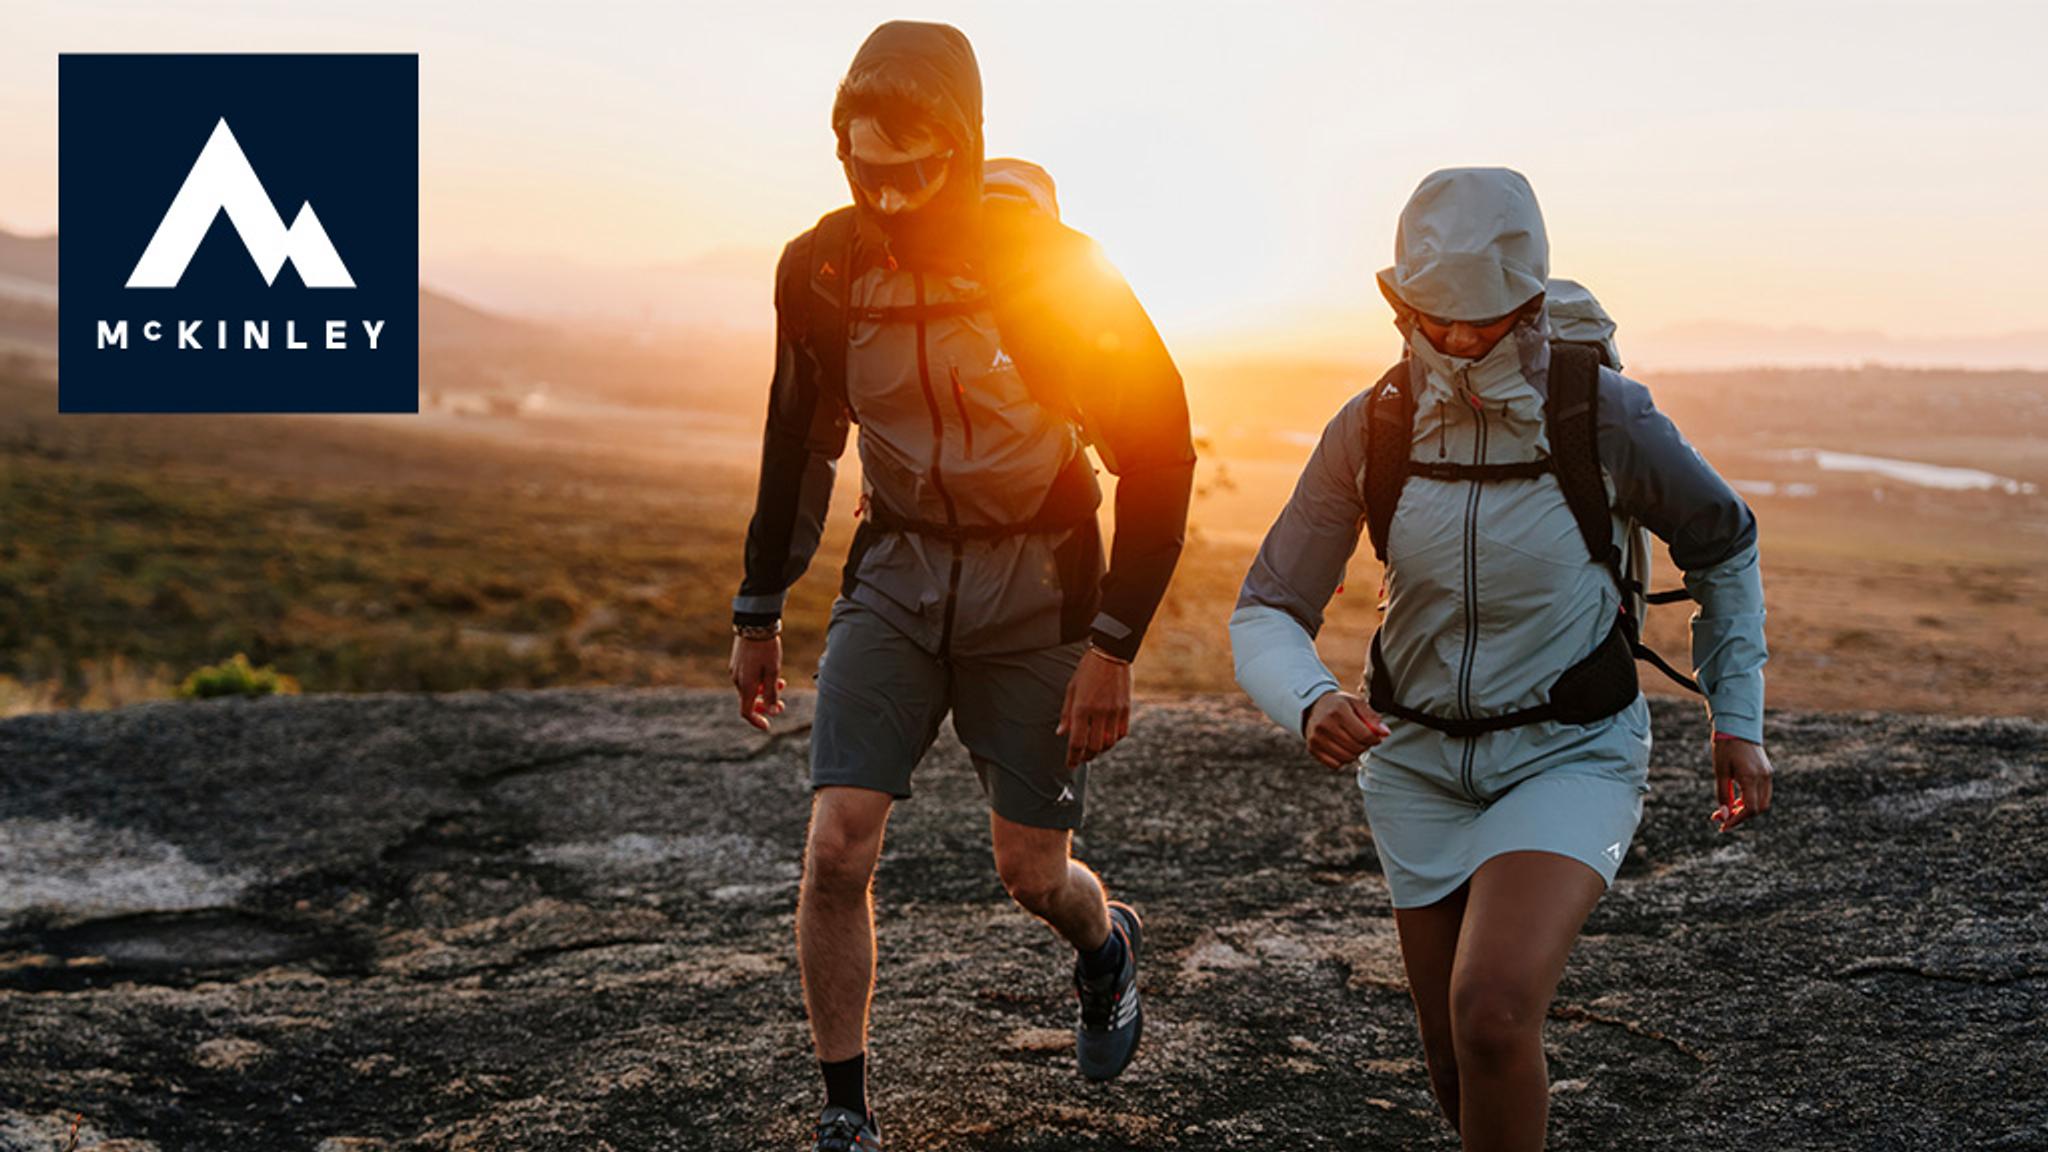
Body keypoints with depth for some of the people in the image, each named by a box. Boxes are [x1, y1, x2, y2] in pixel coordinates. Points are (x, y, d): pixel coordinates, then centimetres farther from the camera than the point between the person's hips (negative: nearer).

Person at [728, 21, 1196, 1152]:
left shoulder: (1054, 267, -18)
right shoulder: (820, 268, -7)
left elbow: (1157, 454, -10)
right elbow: (799, 443, 9)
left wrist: (1114, 644, -13)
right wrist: (757, 613, 13)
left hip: (1034, 587, -2)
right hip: (895, 574, 3)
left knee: (1030, 873, 4)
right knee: (836, 846, -11)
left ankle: (1106, 943, 42)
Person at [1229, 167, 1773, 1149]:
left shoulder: (1602, 415, -17)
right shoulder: (1368, 430, -11)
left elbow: (1722, 543, 3)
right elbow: (1265, 615, -10)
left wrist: (1738, 718, 1)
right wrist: (1311, 704, -31)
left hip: (1572, 753, -3)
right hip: (1418, 758, 3)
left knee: (1491, 1015, -27)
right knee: (1460, 1070, 12)